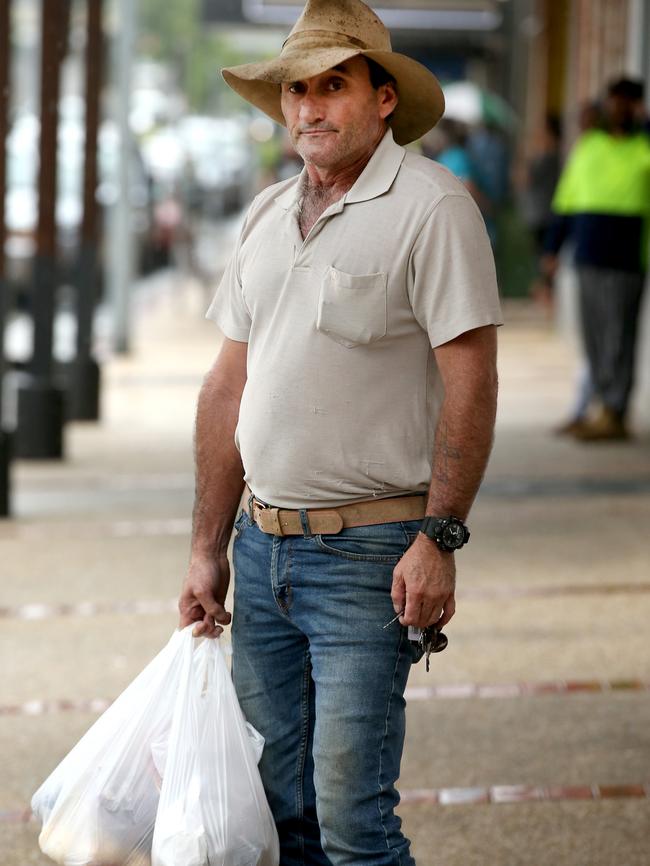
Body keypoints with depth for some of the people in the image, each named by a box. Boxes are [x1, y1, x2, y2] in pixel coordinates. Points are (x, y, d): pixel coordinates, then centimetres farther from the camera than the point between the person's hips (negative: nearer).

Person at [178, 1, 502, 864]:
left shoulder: (431, 207, -9)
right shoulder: (269, 216, 13)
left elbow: (470, 384, -13)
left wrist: (439, 540, -18)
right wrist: (208, 549, 14)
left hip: (371, 551, -7)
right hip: (263, 545, 7)